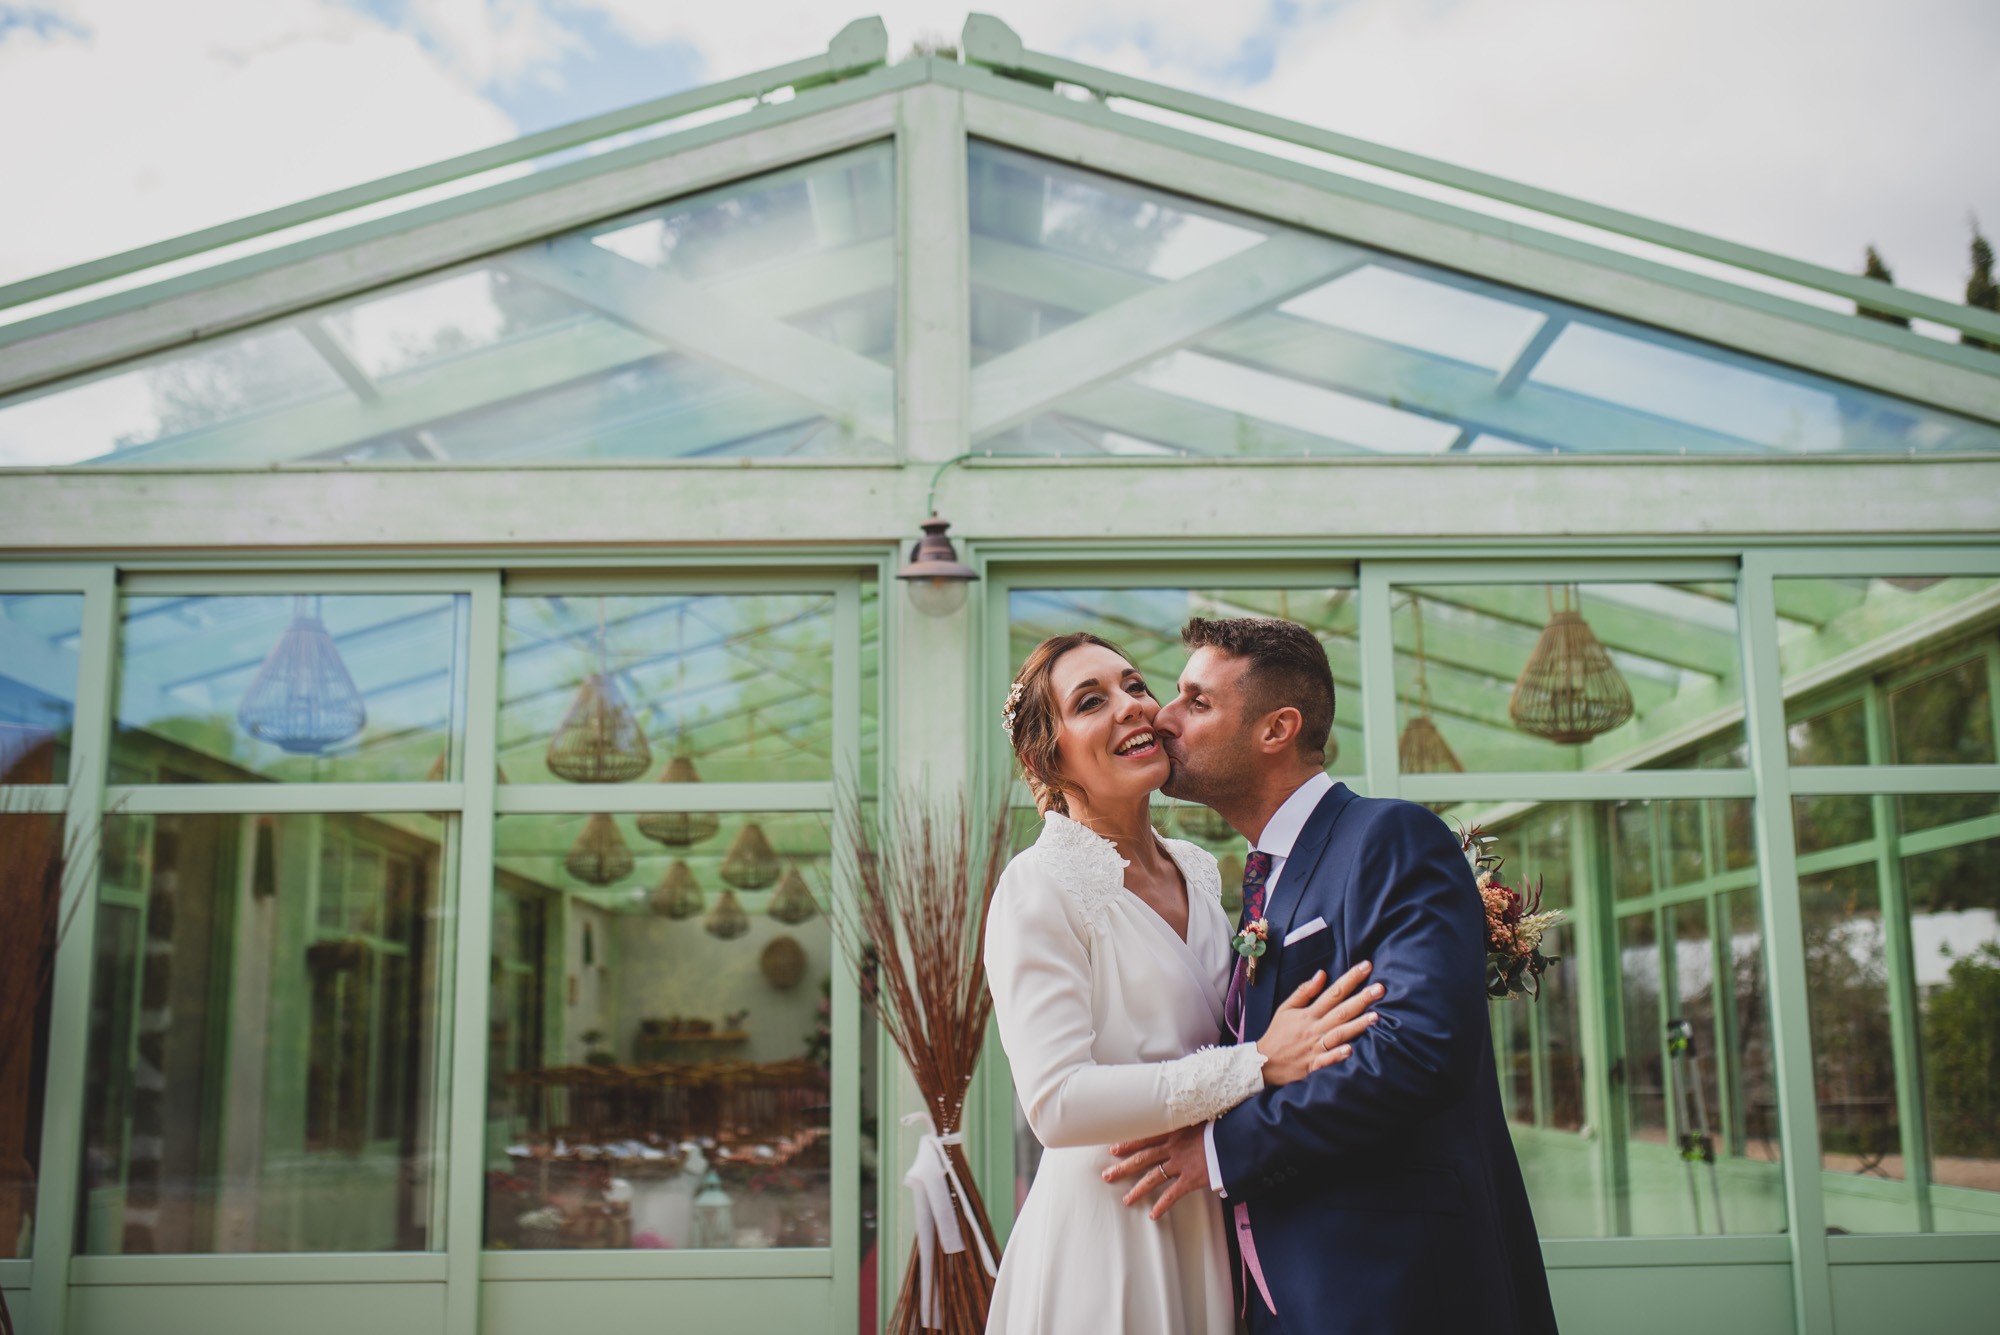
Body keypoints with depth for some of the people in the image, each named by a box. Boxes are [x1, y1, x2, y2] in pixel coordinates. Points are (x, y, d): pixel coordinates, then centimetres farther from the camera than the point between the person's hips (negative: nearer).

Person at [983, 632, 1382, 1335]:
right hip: (1104, 1240, -7)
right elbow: (1056, 1103, -23)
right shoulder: (1040, 888, -14)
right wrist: (1259, 1063, -22)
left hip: (1208, 1230, 7)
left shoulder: (1198, 869, 9)